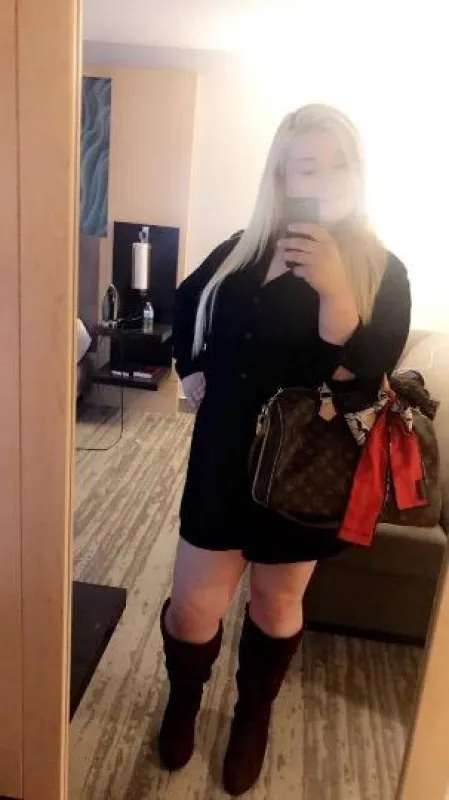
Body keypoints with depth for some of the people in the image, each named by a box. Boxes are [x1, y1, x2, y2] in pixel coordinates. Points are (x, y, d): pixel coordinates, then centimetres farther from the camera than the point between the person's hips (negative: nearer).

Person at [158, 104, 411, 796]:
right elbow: (187, 304, 20)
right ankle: (184, 699, 42)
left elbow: (362, 383, -19)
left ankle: (254, 716, 46)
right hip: (223, 458, 2)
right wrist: (190, 370, 7)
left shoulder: (382, 272, -7)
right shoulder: (242, 250, 1)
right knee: (193, 605, 8)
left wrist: (333, 290, -30)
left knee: (278, 601, 16)